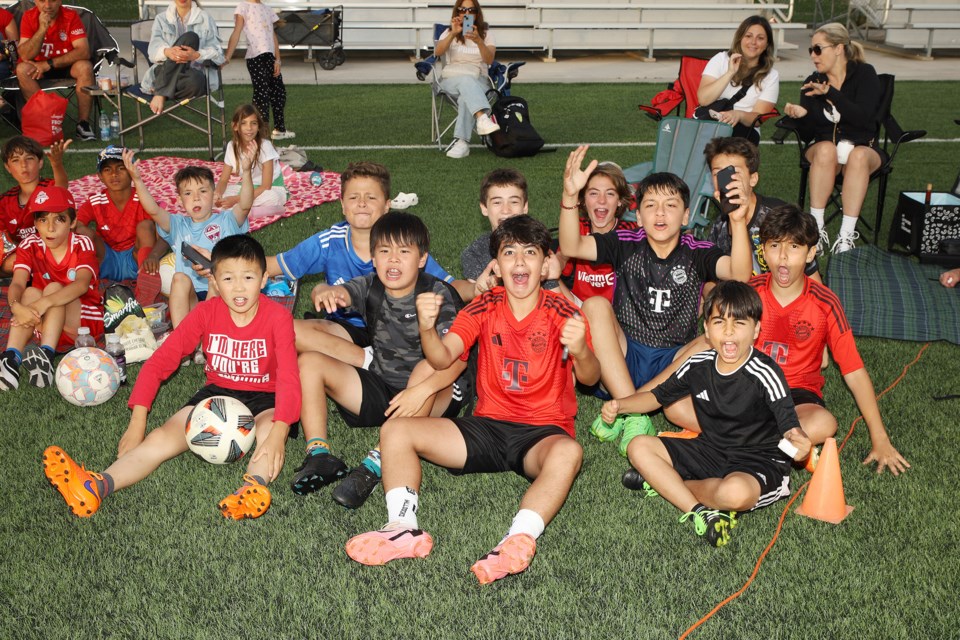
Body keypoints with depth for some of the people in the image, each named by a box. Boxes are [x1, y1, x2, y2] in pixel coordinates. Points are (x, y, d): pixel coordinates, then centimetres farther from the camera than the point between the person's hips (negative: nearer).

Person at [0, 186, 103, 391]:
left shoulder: (82, 244, -14)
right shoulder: (30, 246, -6)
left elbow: (82, 284, -32)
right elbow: (17, 284, -22)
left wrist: (44, 303, -50)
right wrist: (17, 306, -47)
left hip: (84, 319, -2)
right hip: (45, 323, 2)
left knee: (54, 288, -29)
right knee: (31, 293, -27)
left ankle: (46, 356, -47)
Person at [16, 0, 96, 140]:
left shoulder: (71, 16, -13)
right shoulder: (29, 17, -10)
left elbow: (84, 52, -24)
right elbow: (24, 56, -18)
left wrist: (49, 64, -28)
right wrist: (42, 29, -30)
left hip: (68, 65, -1)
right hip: (39, 67, 1)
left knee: (85, 67, -32)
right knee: (22, 69, -28)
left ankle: (83, 123, -22)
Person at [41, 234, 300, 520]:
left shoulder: (277, 317, -15)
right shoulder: (206, 313, -7)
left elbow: (288, 377, -27)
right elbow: (159, 362, -9)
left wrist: (278, 431, -44)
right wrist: (137, 421, -21)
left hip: (263, 398, -2)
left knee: (270, 431, -38)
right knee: (162, 437, -22)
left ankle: (254, 487, -64)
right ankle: (96, 487, -42)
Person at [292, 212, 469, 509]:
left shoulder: (438, 295, -14)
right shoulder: (371, 287, 0)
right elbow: (340, 293, -20)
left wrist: (422, 390, -42)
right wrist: (326, 292, -45)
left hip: (433, 400, -5)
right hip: (380, 390, 5)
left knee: (426, 369, -38)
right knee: (309, 361, -7)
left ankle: (375, 466, -39)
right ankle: (319, 455, -19)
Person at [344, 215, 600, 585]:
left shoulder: (561, 312, -3)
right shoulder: (484, 308, 5)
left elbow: (590, 378, -15)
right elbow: (442, 359, -9)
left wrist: (580, 351, -39)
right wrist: (427, 329, -32)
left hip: (543, 432, -3)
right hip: (487, 427, 4)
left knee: (568, 453, -39)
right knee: (395, 430, -11)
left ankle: (519, 539, -52)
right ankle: (404, 527, -29)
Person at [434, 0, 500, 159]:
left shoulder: (486, 33, 10)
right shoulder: (449, 32, 12)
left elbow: (489, 60, -9)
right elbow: (437, 52, -10)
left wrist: (478, 41, -27)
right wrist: (453, 34, -24)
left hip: (478, 81, 0)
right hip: (451, 79, 0)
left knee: (466, 97, -37)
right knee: (466, 80, -37)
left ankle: (461, 142, -45)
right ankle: (483, 119, -62)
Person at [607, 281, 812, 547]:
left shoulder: (765, 373, -18)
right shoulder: (698, 365, -2)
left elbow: (789, 424, -24)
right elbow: (658, 396, 12)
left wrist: (797, 439, -48)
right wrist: (620, 405, -4)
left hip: (759, 461, -6)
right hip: (711, 451, 6)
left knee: (736, 492, -40)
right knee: (639, 447, -7)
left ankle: (665, 482, -8)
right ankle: (699, 512, -21)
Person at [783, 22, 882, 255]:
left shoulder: (864, 74, -4)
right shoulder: (812, 82, 5)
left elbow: (863, 118, -19)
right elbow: (807, 134, 1)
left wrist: (830, 93, -26)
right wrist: (802, 115, -21)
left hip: (862, 147, -1)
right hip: (825, 148, 2)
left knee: (858, 156, -37)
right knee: (825, 149, -35)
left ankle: (846, 236, -40)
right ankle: (817, 230, -35)